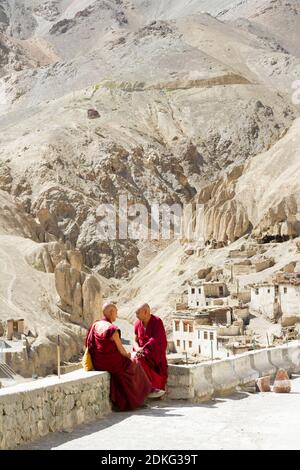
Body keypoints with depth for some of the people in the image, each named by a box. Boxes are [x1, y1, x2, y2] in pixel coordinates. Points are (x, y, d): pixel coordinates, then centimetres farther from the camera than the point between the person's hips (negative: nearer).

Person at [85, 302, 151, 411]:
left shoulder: (95, 325, -1)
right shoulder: (113, 330, -22)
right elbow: (121, 350, -14)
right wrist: (127, 355, 10)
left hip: (97, 363, 7)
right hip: (111, 363, -7)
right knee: (133, 364, 20)